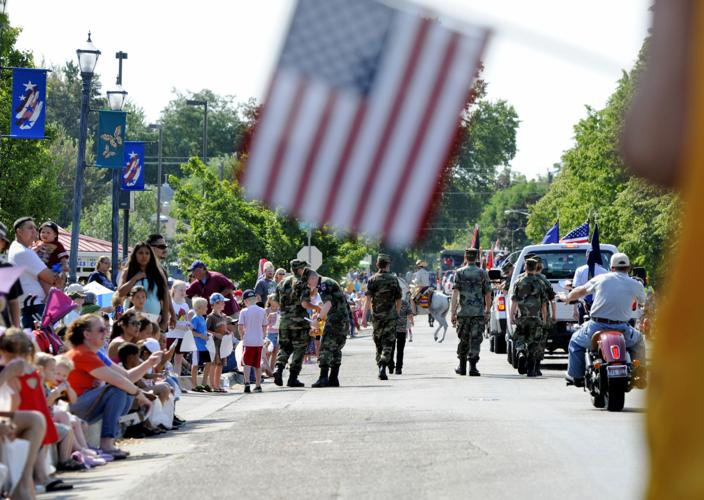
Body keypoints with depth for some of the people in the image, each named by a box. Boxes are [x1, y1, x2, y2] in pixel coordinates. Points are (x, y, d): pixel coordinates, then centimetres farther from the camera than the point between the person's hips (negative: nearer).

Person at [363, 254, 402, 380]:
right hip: (390, 316, -1)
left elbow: (368, 299, -8)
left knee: (378, 344, 14)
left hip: (376, 316, 1)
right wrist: (396, 314, 22)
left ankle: (380, 367, 19)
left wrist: (364, 317, -9)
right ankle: (383, 368, -21)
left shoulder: (372, 280, -1)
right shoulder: (393, 280, 1)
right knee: (388, 343, -4)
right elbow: (398, 301, 6)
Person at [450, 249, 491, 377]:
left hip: (463, 312, 1)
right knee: (475, 340, -3)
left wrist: (452, 313, -6)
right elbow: (488, 294, 6)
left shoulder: (459, 273, 1)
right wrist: (487, 311, 19)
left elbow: (455, 294, -6)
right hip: (479, 312, -1)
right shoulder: (482, 273, 2)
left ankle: (462, 367, 22)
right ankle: (472, 366, -14)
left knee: (463, 340, 13)